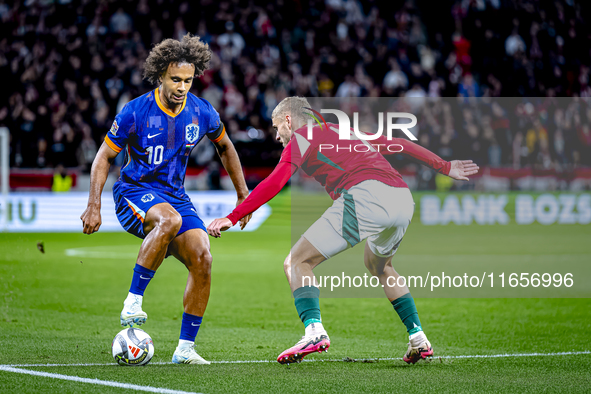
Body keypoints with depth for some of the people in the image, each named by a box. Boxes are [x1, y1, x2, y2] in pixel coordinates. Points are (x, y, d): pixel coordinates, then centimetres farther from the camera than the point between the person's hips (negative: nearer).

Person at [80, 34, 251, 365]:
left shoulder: (202, 113, -3)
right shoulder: (136, 111, -13)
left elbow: (225, 146, 18)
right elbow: (105, 157, -4)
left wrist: (243, 195, 17)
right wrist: (94, 206, -12)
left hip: (176, 195, 5)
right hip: (135, 192, -5)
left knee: (202, 259, -16)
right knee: (170, 219, -39)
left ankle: (186, 348, -6)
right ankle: (133, 302, -31)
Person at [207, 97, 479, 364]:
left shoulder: (300, 138, 14)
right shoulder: (349, 132, 34)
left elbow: (275, 183, -1)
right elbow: (402, 146, 36)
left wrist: (233, 217, -3)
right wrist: (444, 166, 45)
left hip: (363, 195, -7)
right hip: (403, 199, 7)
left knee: (296, 263, 2)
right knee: (379, 266, 34)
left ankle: (314, 331, -20)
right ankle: (418, 338, 25)